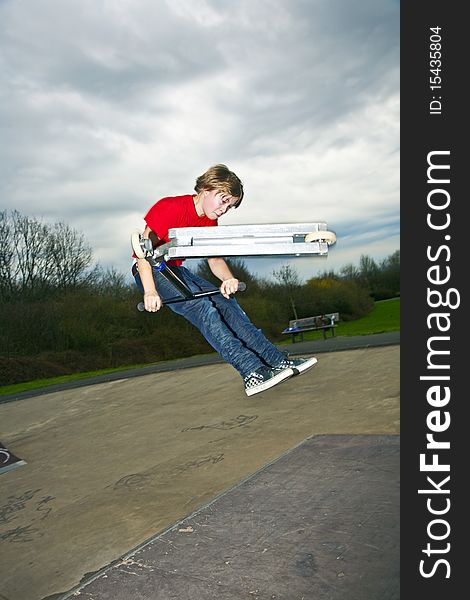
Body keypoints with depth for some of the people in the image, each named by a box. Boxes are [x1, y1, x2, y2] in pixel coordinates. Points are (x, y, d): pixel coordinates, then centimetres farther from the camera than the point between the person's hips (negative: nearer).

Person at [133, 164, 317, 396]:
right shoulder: (171, 207, -20)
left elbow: (215, 259, -1)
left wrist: (228, 278, -24)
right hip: (150, 271, -7)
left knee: (226, 303, -10)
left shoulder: (209, 222, 5)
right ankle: (252, 373, -36)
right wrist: (149, 292, -36)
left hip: (176, 270, 8)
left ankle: (278, 362, -16)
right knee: (201, 306, -28)